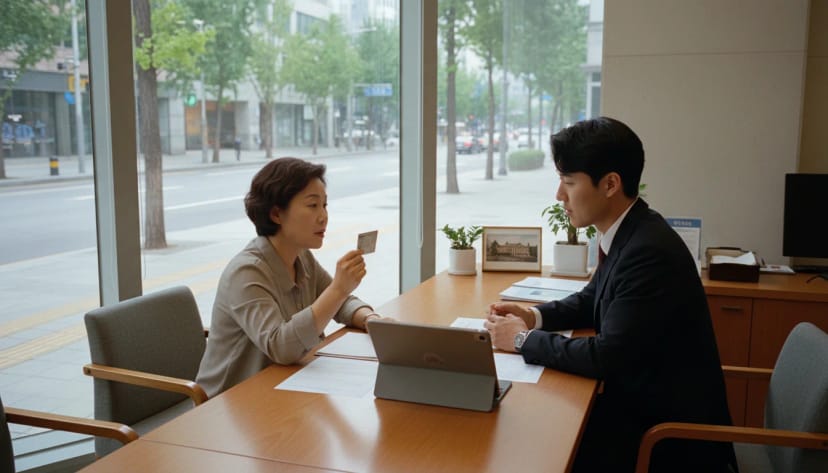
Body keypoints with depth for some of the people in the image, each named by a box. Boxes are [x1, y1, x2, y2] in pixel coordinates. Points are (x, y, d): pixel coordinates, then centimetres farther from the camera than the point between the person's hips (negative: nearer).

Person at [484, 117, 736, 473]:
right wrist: (535, 316, 1)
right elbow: (593, 300, 17)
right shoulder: (627, 233, 0)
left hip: (673, 429, -7)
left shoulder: (650, 250, -27)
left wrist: (524, 340, -15)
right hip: (641, 397, 8)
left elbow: (608, 357, -26)